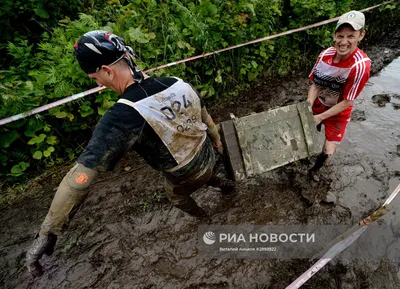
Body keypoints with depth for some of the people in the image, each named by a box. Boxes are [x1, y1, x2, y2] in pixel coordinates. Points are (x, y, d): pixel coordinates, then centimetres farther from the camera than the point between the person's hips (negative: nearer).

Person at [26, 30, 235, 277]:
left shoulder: (122, 117, -34)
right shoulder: (176, 83, -16)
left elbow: (82, 174, -36)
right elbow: (205, 116, 1)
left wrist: (48, 233, -27)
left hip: (186, 178, -3)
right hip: (211, 159, 4)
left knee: (176, 195, 33)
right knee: (222, 181, 38)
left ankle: (200, 214, 62)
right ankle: (229, 189, 71)